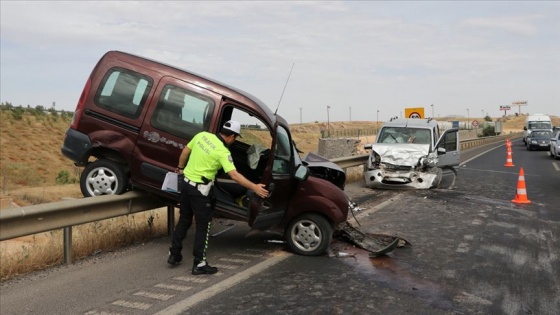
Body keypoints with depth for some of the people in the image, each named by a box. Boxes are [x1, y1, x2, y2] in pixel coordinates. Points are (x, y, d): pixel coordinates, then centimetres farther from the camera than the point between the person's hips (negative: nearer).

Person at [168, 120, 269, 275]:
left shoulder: (202, 135, 1)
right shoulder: (223, 152, -18)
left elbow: (185, 151, 12)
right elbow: (234, 175, -26)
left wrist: (180, 168, 27)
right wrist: (254, 187, -24)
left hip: (187, 184, 7)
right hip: (200, 189, -7)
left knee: (183, 220, 20)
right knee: (203, 225, 3)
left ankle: (174, 255, 28)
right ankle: (199, 264, 5)